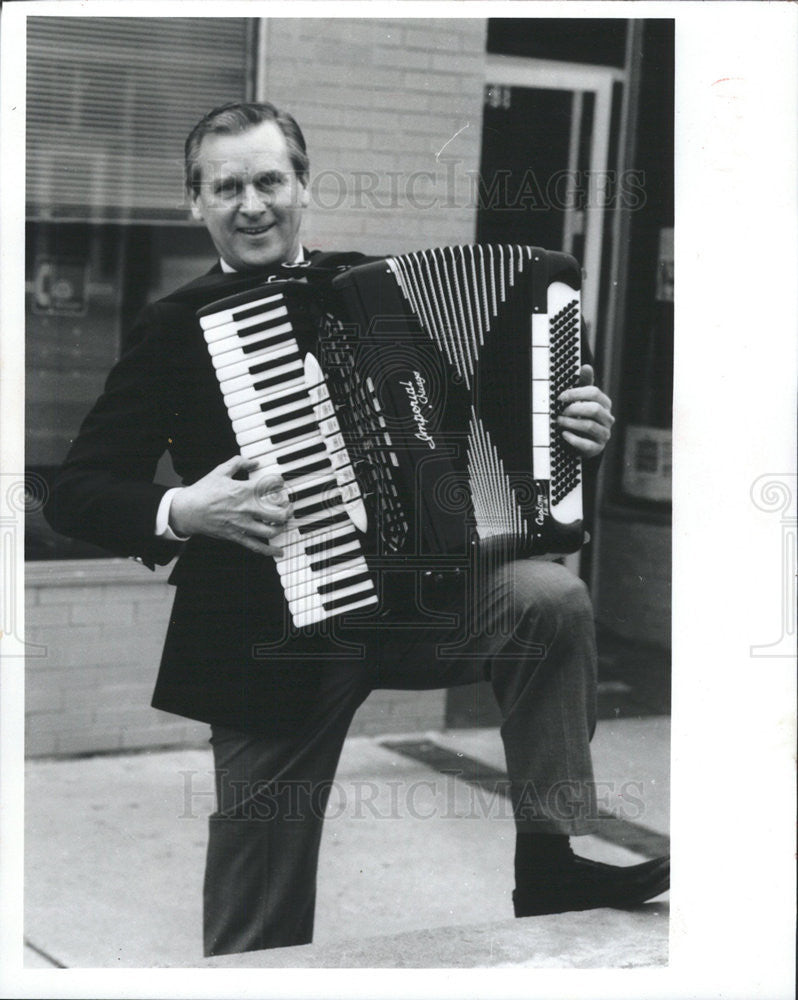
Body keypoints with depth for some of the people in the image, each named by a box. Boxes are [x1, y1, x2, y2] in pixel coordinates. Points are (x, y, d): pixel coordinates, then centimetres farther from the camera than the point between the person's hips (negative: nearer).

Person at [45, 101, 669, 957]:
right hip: (272, 643, -2)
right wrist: (179, 514, -22)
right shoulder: (175, 329, -3)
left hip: (414, 589, 2)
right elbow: (75, 495, -4)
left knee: (552, 597, -26)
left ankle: (548, 860, -14)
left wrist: (568, 432, -4)